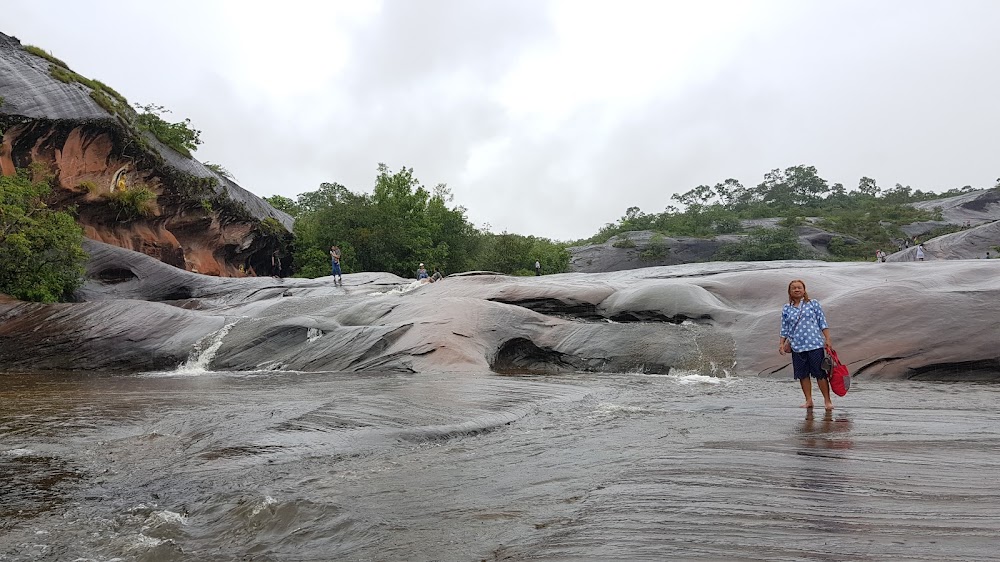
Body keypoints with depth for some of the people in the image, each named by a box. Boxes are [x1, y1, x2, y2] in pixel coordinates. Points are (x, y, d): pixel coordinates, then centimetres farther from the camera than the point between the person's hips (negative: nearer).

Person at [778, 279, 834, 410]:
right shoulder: (786, 309, 9)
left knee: (820, 373, 0)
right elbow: (784, 329, 13)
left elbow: (823, 323, 4)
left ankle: (827, 400, 11)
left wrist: (827, 340, -3)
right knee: (803, 375, 7)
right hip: (797, 347, 2)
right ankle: (808, 400, 18)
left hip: (815, 345, -2)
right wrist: (781, 344, 3)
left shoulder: (813, 304, 5)